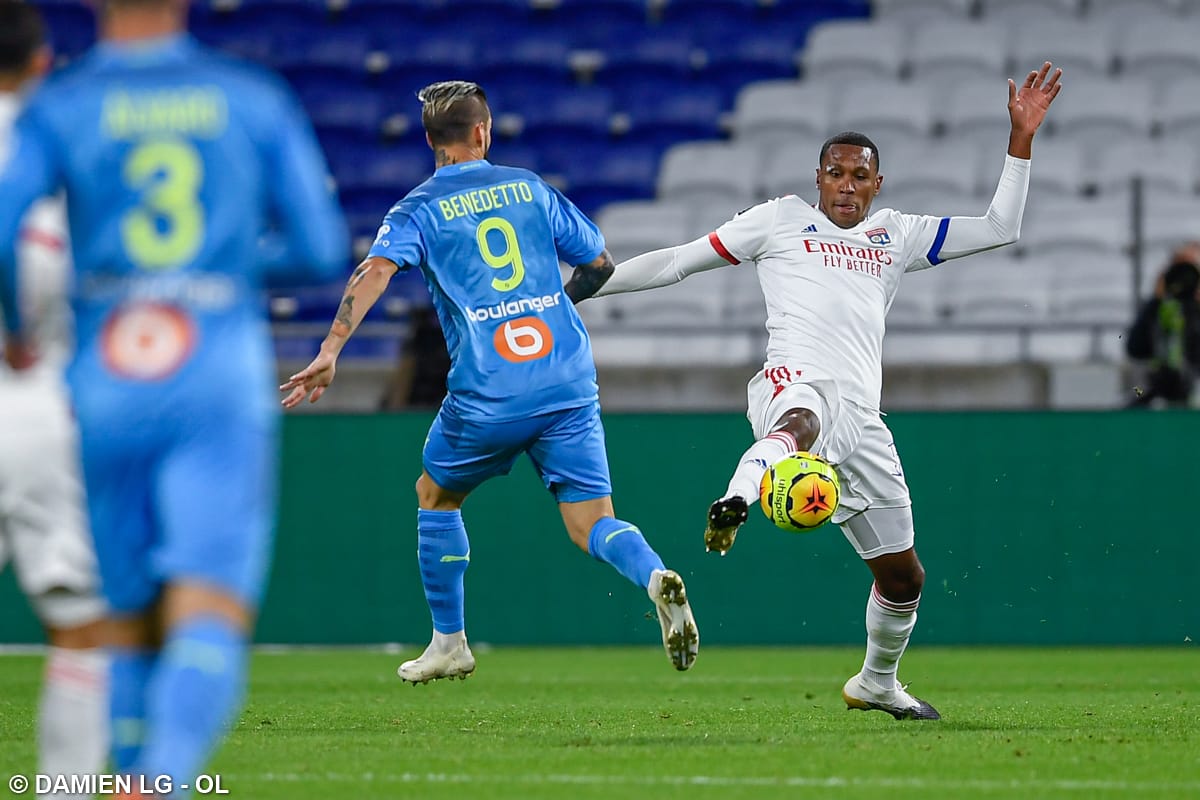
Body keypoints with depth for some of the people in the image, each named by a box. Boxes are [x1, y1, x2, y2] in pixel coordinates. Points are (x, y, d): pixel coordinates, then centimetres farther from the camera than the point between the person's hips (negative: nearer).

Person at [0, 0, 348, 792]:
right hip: (223, 378, -1)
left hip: (104, 383, 1)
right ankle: (165, 785, -36)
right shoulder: (257, 101, 7)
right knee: (209, 635, -12)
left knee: (126, 627, 17)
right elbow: (325, 250, 7)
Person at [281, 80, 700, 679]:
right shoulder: (530, 188, 14)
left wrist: (330, 351, -22)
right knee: (592, 524, 1)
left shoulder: (420, 209, 4)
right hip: (569, 382, 2)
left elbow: (376, 271, -15)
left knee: (435, 496, 24)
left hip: (487, 395, -2)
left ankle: (449, 644, 28)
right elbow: (600, 264, 20)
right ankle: (654, 577, -32)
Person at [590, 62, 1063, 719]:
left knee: (903, 575, 11)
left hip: (860, 416, 5)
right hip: (795, 383, -5)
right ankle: (737, 501, -73)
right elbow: (678, 262, 18)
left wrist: (1021, 139, 18)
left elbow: (1000, 227, 25)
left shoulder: (897, 236, 26)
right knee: (800, 423, -46)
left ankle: (877, 682, 35)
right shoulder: (783, 220, 16)